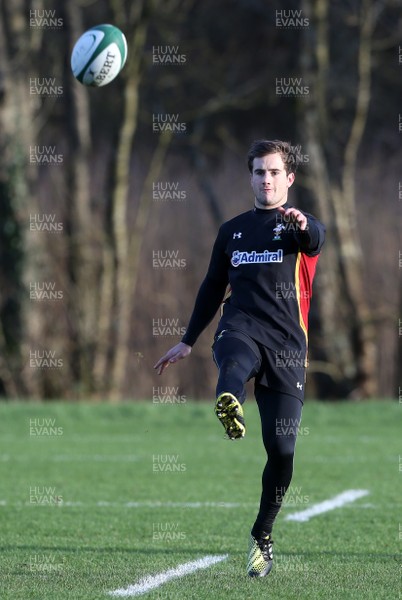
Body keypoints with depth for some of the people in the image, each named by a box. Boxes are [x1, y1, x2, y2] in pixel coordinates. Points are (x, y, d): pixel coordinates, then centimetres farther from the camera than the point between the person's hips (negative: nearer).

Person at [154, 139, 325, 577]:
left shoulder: (300, 226, 9)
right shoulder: (233, 230, 21)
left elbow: (314, 241, -17)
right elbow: (212, 288, 31)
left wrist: (302, 226, -42)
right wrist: (187, 342, 31)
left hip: (287, 348, -1)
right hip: (240, 331, 1)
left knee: (281, 450, -7)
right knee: (237, 358, -39)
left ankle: (262, 536, 14)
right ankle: (229, 408, -76)